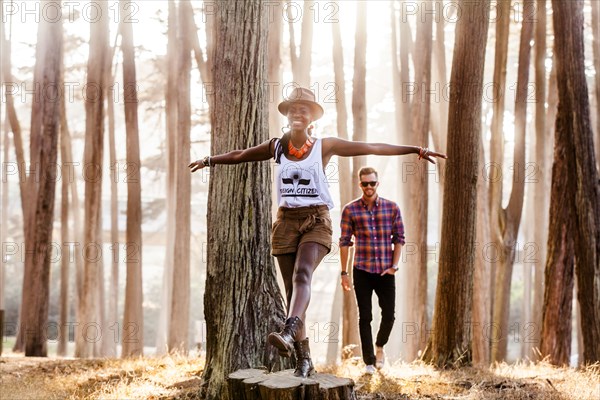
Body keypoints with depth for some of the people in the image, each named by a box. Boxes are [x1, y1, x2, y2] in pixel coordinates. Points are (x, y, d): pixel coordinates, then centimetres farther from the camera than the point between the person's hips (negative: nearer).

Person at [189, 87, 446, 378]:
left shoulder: (325, 146, 0)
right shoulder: (277, 146, 7)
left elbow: (373, 148, 1)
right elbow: (241, 155, 23)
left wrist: (415, 150, 0)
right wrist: (210, 160, 36)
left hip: (316, 220, -3)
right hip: (286, 221, 3)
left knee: (302, 274, -29)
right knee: (291, 288, 2)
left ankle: (288, 333, -50)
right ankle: (304, 359, 8)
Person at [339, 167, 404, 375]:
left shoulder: (392, 208, 1)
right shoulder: (350, 210, -1)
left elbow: (399, 238, 5)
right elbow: (345, 242, 1)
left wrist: (394, 266, -3)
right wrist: (344, 272, -1)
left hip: (386, 271, 1)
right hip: (362, 271, -1)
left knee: (389, 315, 3)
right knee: (365, 317, 2)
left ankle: (380, 346, 33)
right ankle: (369, 361, 12)